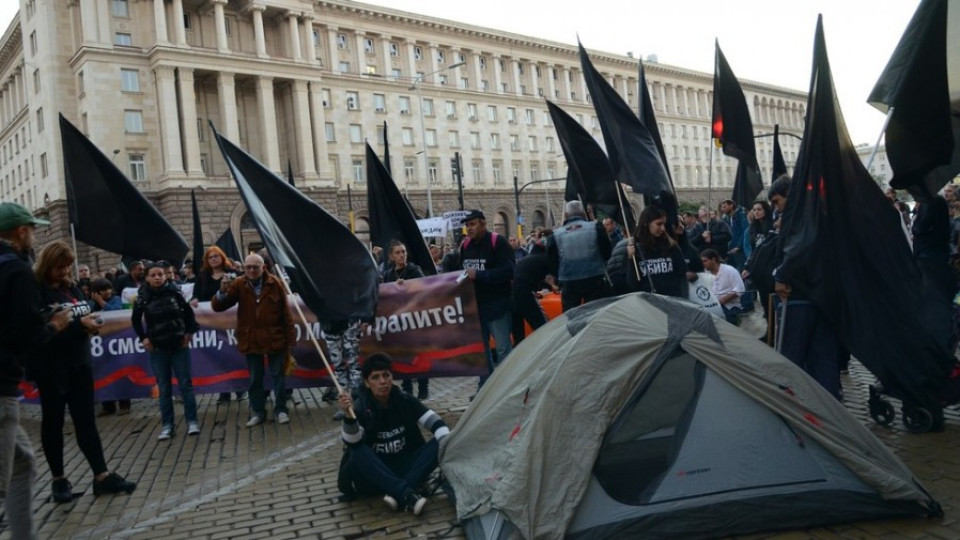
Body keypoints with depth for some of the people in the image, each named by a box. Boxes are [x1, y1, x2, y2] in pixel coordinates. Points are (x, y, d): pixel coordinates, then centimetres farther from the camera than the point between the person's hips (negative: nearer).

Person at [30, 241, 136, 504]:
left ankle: (102, 476, 8)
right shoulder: (35, 290, -11)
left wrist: (91, 321, -8)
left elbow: (84, 313, 15)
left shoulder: (71, 288, 10)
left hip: (79, 362, 6)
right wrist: (78, 323, -23)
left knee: (85, 419, 6)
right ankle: (59, 479, 18)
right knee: (53, 421, 7)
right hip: (52, 366, -6)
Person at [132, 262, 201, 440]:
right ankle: (167, 425, 12)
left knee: (185, 384, 3)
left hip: (179, 345, 0)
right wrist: (143, 338, 4)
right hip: (157, 349, 1)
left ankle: (192, 421, 10)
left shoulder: (174, 292, -6)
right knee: (164, 387, 6)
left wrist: (189, 332, 1)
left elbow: (189, 312, 7)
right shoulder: (143, 297, -5)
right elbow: (135, 319, 11)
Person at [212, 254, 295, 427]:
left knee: (277, 375, 7)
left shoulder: (274, 284, -5)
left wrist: (290, 339, -3)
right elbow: (217, 307, -7)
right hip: (251, 340, 1)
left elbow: (286, 313, -2)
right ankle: (257, 412, 22)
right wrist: (222, 292, -28)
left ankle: (281, 410, 19)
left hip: (274, 339, -1)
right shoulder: (238, 284, -3)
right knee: (255, 378, 10)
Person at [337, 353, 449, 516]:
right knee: (358, 453, -33)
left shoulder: (405, 401, -2)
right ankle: (407, 495, -41)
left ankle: (398, 495, -35)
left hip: (404, 468, 3)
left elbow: (436, 422, -8)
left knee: (438, 445, -20)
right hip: (373, 477, -3)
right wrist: (348, 415, -47)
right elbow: (354, 443, -28)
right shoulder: (359, 408, -12)